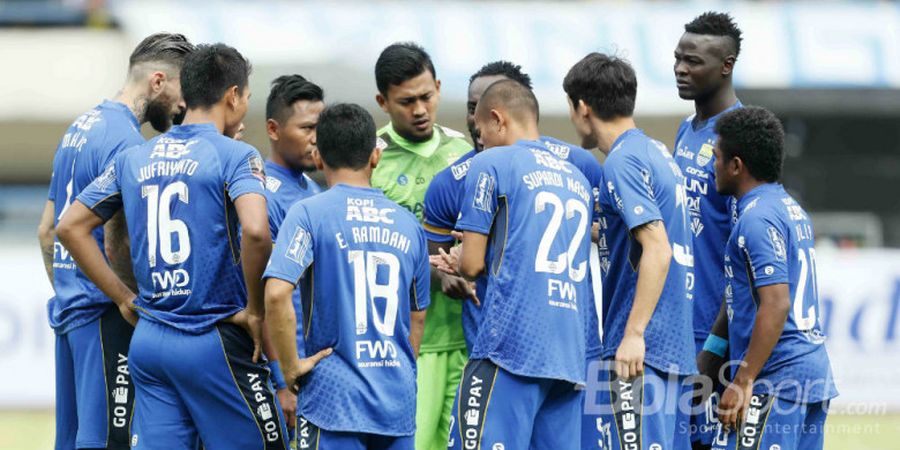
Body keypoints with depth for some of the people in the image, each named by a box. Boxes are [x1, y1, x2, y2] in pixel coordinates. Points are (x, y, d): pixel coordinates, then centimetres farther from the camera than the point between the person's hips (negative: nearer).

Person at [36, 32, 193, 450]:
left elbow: (47, 231, 21)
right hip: (105, 313, -10)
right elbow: (116, 243, -19)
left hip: (68, 307, 10)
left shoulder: (81, 126, 15)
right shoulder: (125, 141, -15)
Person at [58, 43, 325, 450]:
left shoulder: (133, 159, 11)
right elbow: (255, 231, -24)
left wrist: (125, 298, 13)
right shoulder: (235, 156, -8)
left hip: (149, 340, 6)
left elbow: (71, 227, 13)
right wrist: (255, 310, -11)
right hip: (216, 340, -6)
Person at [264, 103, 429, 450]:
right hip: (399, 402, 5)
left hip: (334, 397, -5)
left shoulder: (308, 213, -6)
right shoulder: (407, 223, 10)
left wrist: (292, 371, -9)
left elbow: (276, 295, -18)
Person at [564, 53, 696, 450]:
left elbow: (658, 249, -20)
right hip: (672, 345, 9)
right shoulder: (657, 153, 16)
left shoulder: (622, 162, -11)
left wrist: (633, 334, -22)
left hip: (638, 348, -9)